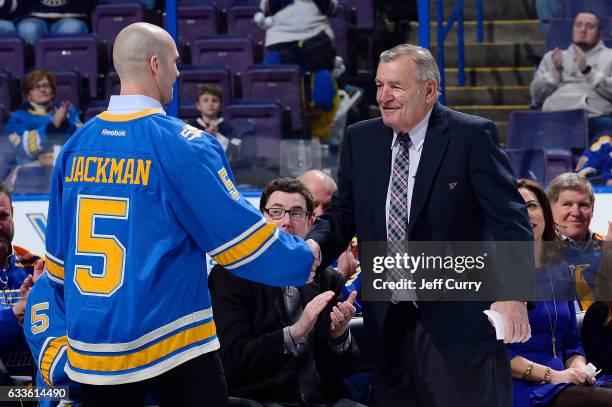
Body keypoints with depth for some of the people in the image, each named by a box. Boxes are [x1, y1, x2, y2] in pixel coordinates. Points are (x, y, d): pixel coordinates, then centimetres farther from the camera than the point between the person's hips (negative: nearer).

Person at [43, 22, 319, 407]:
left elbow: (59, 254, 12)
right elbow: (241, 236, -8)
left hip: (91, 346, 6)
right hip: (170, 342, -5)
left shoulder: (76, 144, 6)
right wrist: (304, 259, 10)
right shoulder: (181, 144, -11)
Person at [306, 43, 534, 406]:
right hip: (387, 323, 5)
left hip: (458, 320, -5)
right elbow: (342, 215, 11)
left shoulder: (473, 137, -7)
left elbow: (509, 219, -11)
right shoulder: (361, 140, 9)